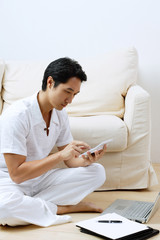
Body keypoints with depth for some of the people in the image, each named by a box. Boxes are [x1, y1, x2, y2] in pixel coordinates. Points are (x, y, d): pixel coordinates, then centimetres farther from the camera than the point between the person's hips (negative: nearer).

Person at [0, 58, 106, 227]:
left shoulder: (60, 115, 1)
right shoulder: (17, 115, -23)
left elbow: (71, 161, 4)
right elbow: (16, 173, -25)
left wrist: (87, 160, -20)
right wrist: (60, 155, -30)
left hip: (40, 178, 7)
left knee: (97, 171, -7)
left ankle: (30, 206, -16)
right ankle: (61, 208, -15)